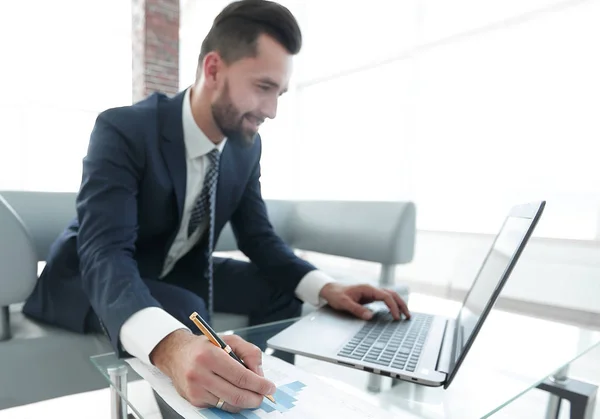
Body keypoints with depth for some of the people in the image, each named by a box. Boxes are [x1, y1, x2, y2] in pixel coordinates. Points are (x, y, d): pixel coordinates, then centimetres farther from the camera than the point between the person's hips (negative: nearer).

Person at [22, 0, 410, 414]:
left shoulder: (247, 144, -10)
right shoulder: (123, 130, -28)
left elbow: (258, 237, -6)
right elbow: (104, 252, -39)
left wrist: (326, 287, -23)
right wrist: (171, 346, -59)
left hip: (178, 272, 6)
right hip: (94, 279, -5)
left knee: (281, 288, -8)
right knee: (181, 312, -35)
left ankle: (263, 389, 8)